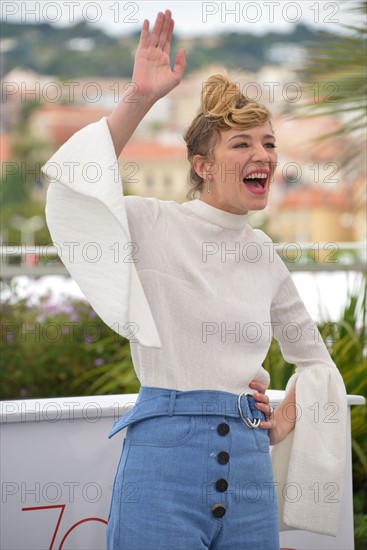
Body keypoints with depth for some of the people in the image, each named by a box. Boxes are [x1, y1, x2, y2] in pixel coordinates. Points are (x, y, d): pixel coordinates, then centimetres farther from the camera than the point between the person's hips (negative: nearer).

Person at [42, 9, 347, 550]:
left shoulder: (265, 256, 12)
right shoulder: (154, 224, -2)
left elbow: (315, 358, 26)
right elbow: (71, 181, -20)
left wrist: (281, 424, 12)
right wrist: (139, 100, -23)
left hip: (249, 463, 5)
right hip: (166, 451, -5)